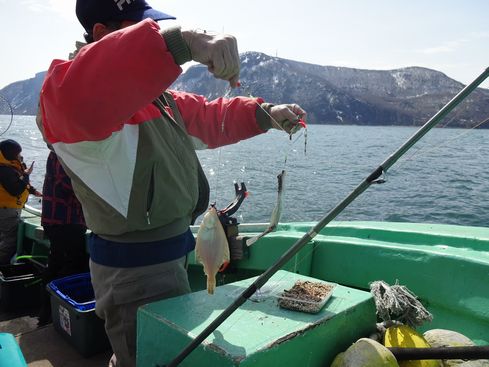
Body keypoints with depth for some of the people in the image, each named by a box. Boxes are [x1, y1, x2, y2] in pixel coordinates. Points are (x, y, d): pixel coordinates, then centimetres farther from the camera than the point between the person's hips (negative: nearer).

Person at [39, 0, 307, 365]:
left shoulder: (157, 95, 12)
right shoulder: (82, 83, -18)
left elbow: (207, 117, 20)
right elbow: (83, 97, -43)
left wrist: (265, 114, 7)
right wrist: (179, 41, -49)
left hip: (168, 257, 9)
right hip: (135, 271, -9)